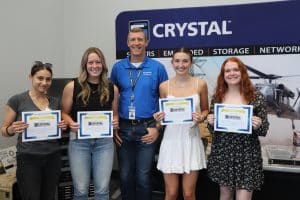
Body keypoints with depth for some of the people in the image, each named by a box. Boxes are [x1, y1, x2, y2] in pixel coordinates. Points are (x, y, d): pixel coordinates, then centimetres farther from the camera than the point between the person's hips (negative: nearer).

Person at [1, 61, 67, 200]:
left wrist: (63, 127, -4)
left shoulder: (55, 102, 7)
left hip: (53, 157, 4)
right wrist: (12, 130, -22)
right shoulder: (17, 100, -6)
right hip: (28, 158, -4)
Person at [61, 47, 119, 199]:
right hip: (79, 140, -1)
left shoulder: (112, 88, 2)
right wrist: (71, 123, -15)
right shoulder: (72, 86, -5)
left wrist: (115, 122, -8)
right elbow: (64, 113, 4)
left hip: (104, 141, 2)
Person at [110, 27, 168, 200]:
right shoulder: (118, 67, 5)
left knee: (143, 177, 6)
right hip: (124, 129, 2)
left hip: (147, 128, -2)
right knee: (125, 176, 13)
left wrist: (158, 127, -6)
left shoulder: (157, 68, -1)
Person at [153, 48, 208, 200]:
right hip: (171, 140, 0)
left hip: (191, 140, 0)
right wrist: (158, 117, -11)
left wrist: (201, 118, -11)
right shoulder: (164, 86, 0)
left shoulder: (200, 84, -1)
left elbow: (206, 110, 10)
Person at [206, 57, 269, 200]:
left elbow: (264, 129, 1)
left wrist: (258, 125, -20)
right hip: (222, 153, 3)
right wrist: (211, 122, -11)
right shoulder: (217, 97, 2)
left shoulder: (256, 96, -5)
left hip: (247, 154, -2)